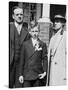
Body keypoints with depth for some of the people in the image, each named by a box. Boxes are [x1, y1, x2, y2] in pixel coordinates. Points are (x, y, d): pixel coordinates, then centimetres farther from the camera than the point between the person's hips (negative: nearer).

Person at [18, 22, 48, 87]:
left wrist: (45, 72, -9)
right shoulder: (25, 44, 6)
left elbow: (45, 59, 2)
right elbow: (22, 60, 6)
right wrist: (21, 74, 3)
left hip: (38, 75, -1)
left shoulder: (42, 45, 4)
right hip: (27, 75, 1)